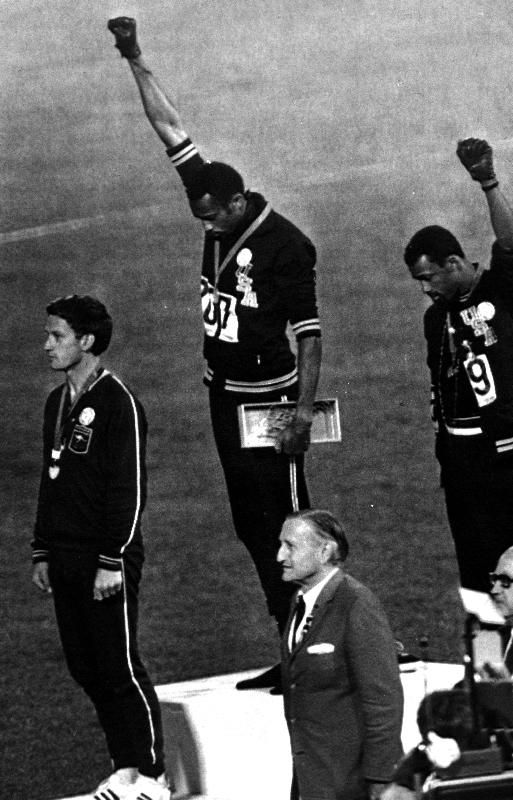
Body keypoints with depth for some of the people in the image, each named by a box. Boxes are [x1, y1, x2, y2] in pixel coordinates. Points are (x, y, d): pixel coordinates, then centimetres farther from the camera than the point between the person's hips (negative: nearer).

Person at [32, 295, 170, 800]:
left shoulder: (117, 403, -12)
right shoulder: (58, 403, 13)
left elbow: (130, 489, -15)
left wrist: (113, 561, -17)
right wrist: (42, 554, 18)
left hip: (107, 560, -8)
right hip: (65, 560, 8)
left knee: (120, 669, -5)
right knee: (84, 669, 9)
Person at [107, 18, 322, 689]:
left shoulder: (286, 245, -16)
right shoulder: (217, 208, 2)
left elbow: (308, 331, -14)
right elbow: (169, 128, 7)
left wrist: (305, 409, -19)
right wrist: (135, 59, 6)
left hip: (270, 399, -8)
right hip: (224, 394, 8)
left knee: (286, 524, -7)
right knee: (250, 526, 9)